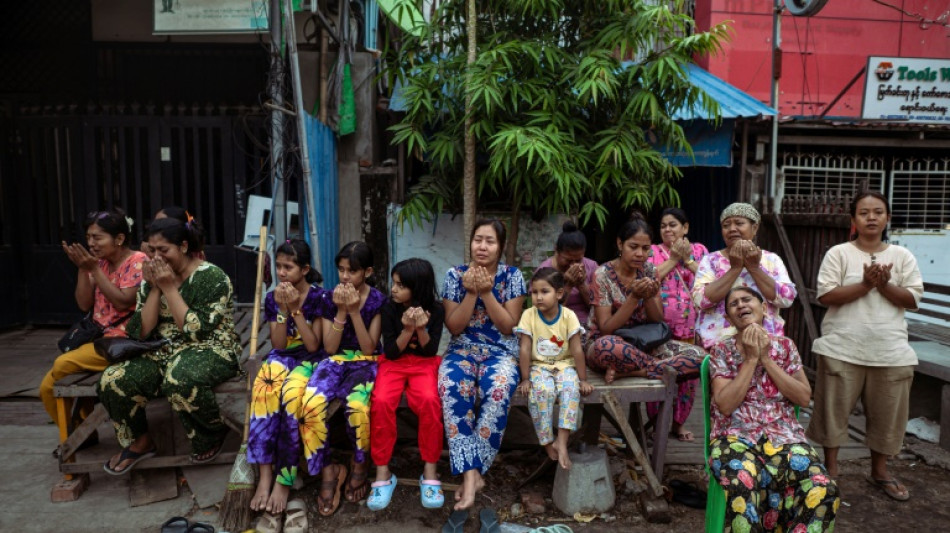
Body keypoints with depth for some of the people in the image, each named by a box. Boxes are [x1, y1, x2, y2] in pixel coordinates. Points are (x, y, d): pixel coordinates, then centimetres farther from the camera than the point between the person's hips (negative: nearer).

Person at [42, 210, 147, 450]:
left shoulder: (138, 261, -9)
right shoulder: (101, 263, 13)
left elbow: (122, 303, -20)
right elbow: (84, 304, 6)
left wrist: (94, 269, -19)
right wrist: (82, 268, -5)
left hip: (123, 339, -8)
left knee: (63, 364, -22)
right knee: (48, 387, -1)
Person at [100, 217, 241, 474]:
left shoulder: (212, 277, -11)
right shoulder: (152, 278, 6)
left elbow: (195, 330, -20)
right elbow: (142, 332, 0)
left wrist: (170, 287, -17)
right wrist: (155, 288, -9)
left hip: (211, 351, -6)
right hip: (163, 352, 6)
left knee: (179, 378, -38)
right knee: (114, 379, -19)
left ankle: (214, 434, -8)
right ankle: (139, 441, 8)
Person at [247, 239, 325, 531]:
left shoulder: (319, 297, -6)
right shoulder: (272, 298, 5)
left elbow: (313, 345, -11)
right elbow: (278, 345, -1)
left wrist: (296, 309, -18)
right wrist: (283, 309, -12)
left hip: (310, 360, -3)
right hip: (282, 358, 3)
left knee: (292, 394, -36)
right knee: (265, 387, -33)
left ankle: (284, 479, -27)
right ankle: (265, 474, -33)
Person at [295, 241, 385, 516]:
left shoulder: (378, 300, -2)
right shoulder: (329, 298, 4)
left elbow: (368, 348, -7)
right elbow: (329, 348, -1)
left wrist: (355, 311, -16)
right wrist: (341, 311, -12)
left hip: (366, 363, -2)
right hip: (336, 361, 3)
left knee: (357, 406, -36)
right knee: (310, 403, -31)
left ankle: (360, 465, -4)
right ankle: (328, 471, -9)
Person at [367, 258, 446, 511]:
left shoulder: (435, 310, -5)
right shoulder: (390, 309, -5)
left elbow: (430, 351, -5)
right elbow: (391, 352, -7)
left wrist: (421, 329, -23)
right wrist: (407, 330, -23)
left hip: (424, 364, -1)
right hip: (394, 363, 1)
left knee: (429, 400, -34)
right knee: (381, 401, -32)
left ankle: (430, 471, -19)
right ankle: (383, 472, -18)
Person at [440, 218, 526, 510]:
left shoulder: (512, 275, 0)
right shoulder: (455, 275, 1)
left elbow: (509, 326, -6)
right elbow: (454, 326, -2)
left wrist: (486, 292, -15)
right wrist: (471, 292, -14)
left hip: (501, 351, -1)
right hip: (462, 350, 1)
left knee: (497, 390, -35)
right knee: (452, 388, -34)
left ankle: (471, 471, -23)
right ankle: (471, 475, -30)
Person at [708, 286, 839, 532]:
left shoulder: (785, 346, 13)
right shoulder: (721, 350, 6)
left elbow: (804, 398, 2)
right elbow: (725, 405, -7)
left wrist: (766, 358, -4)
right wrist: (751, 358, -7)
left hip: (784, 435, 3)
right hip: (736, 437, -2)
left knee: (823, 490, -27)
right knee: (744, 489, -35)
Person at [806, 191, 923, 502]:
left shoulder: (902, 256, 6)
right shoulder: (838, 253, -2)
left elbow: (913, 300, 1)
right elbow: (825, 296, -11)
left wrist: (884, 285, -14)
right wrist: (865, 285, -18)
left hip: (890, 352, 3)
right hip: (843, 349, -2)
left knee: (887, 412, 11)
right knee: (834, 409, 5)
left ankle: (879, 471, 30)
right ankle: (831, 469, 21)